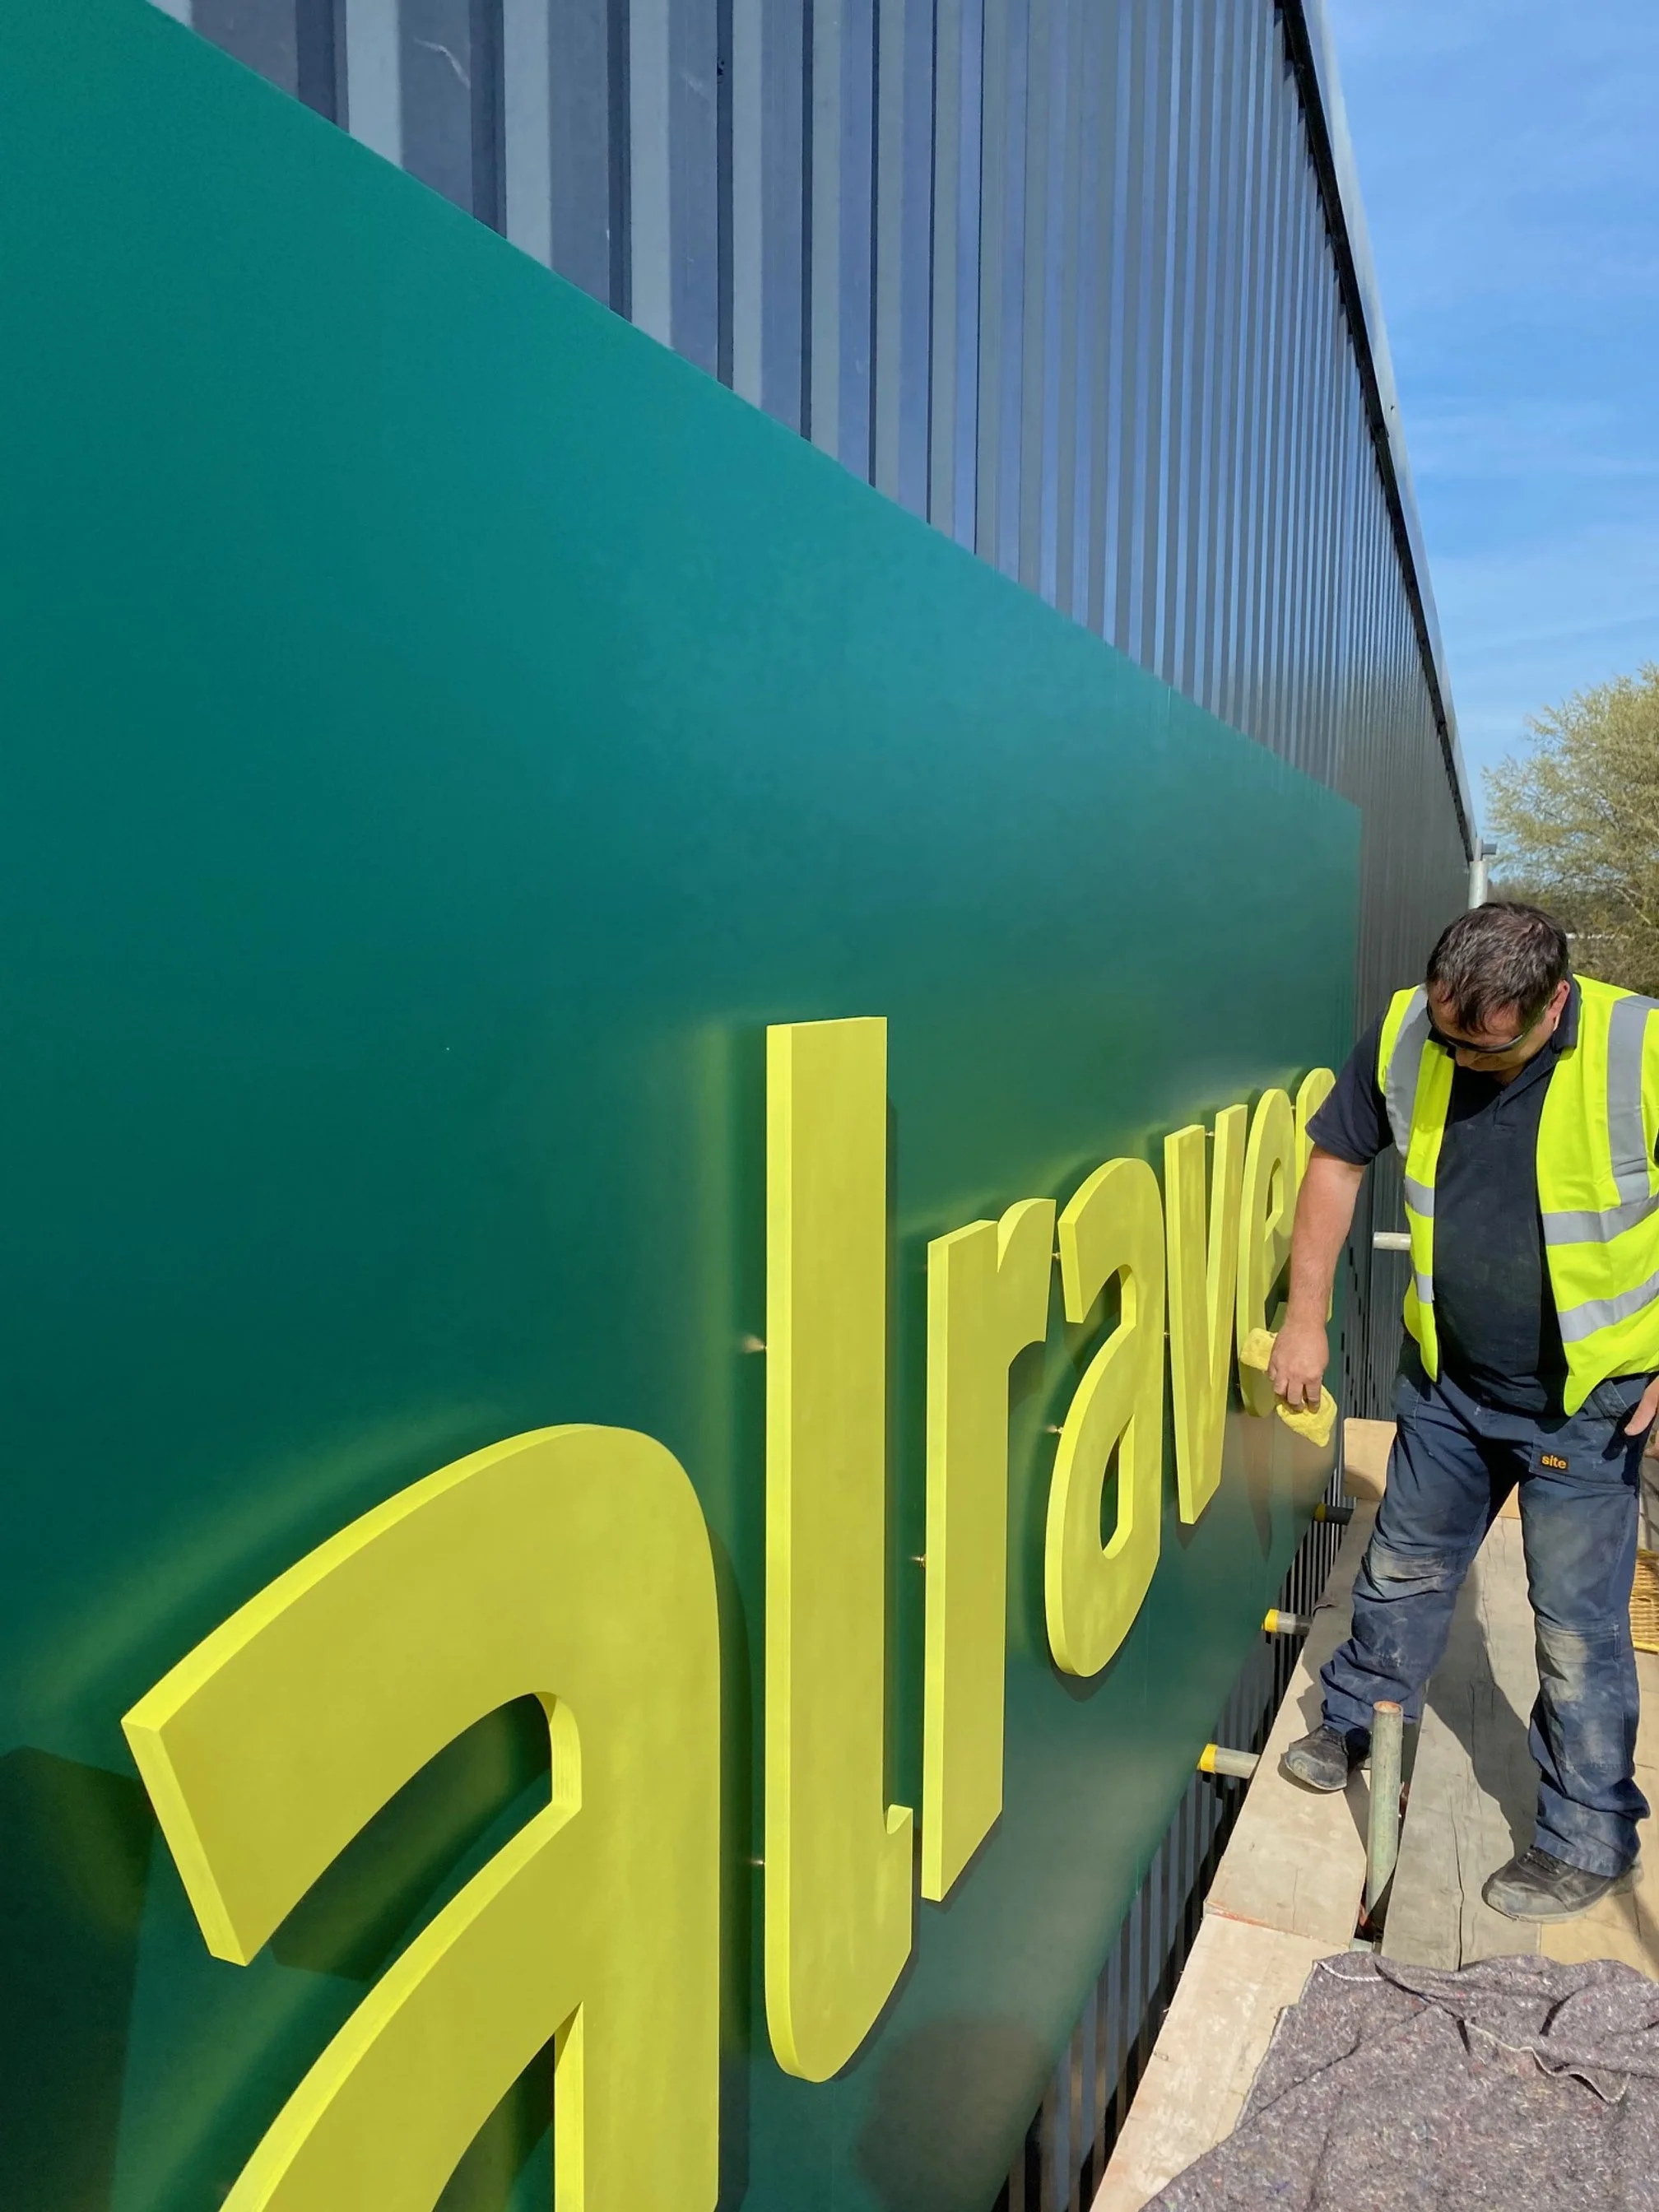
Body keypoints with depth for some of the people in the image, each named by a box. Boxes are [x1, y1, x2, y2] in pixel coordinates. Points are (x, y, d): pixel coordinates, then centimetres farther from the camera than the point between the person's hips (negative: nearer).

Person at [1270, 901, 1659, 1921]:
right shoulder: (1404, 1035, -13)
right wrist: (1307, 1314, 0)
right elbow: (1339, 1157, 1)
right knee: (1404, 1568, 20)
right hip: (1447, 1382, 4)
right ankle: (1360, 1720, 44)